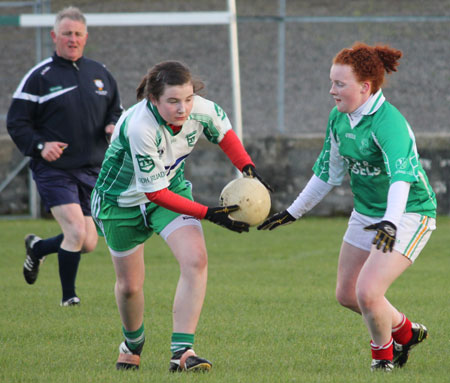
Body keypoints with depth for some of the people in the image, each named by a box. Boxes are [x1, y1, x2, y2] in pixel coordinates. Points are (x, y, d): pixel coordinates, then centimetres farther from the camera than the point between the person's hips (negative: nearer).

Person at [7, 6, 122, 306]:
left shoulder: (100, 74, 11)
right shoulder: (39, 76, -4)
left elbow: (117, 111, 21)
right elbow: (16, 122, -3)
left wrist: (114, 127, -2)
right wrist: (39, 146, -19)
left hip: (92, 171, 5)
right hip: (54, 171, -5)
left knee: (88, 243, 6)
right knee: (76, 232, -18)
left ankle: (37, 249, 36)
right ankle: (68, 297, 0)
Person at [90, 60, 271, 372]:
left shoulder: (202, 110, -23)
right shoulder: (139, 127, -38)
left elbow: (224, 133, 3)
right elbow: (154, 191, -31)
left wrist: (248, 168, -13)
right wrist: (209, 214, -33)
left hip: (173, 188, 4)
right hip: (122, 200, -4)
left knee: (195, 261, -20)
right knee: (130, 285, 9)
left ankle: (182, 352, -21)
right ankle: (133, 345, 41)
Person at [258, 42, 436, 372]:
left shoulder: (388, 122, -26)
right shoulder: (339, 118, 0)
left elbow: (401, 175, -40)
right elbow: (328, 171, 14)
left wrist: (391, 223, -55)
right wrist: (294, 212, 20)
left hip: (407, 215, -9)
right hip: (366, 215, 9)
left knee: (368, 292, -19)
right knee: (346, 295, 13)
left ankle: (383, 353, 10)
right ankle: (405, 331, 37)